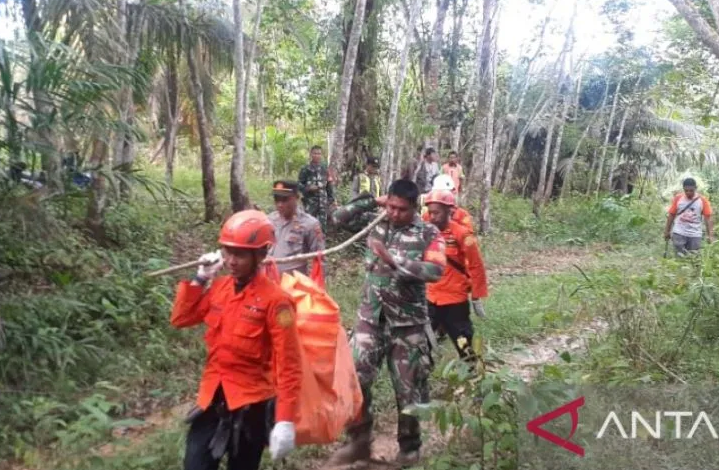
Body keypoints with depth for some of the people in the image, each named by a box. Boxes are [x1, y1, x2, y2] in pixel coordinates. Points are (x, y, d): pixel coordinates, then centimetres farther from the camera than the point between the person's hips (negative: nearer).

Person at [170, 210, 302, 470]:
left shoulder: (274, 299, -16)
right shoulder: (218, 287, 3)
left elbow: (288, 365, -16)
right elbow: (180, 319, 13)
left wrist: (285, 420, -21)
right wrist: (200, 279, 1)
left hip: (251, 403, -5)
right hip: (212, 398, 5)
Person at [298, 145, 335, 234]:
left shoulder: (325, 169, 11)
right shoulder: (305, 169, 0)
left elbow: (330, 185, 14)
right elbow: (299, 184, 0)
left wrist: (332, 199, 10)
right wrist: (308, 188, -17)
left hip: (323, 201, 3)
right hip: (310, 201, -3)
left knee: (322, 224, 4)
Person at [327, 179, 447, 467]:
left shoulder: (428, 234, -6)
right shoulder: (376, 226, 4)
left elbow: (435, 271, -21)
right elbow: (338, 217, 6)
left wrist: (393, 260, -24)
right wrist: (371, 203, -4)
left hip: (408, 323, -2)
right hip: (371, 318, 3)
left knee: (409, 388, 8)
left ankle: (409, 447, 28)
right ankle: (359, 441, 17)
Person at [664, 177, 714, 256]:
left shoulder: (703, 200, -2)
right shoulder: (678, 198, 0)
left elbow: (707, 218, -4)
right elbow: (671, 215, 7)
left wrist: (710, 235, -12)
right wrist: (667, 231, 9)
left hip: (695, 235, 0)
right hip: (679, 233, 0)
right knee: (679, 257, -5)